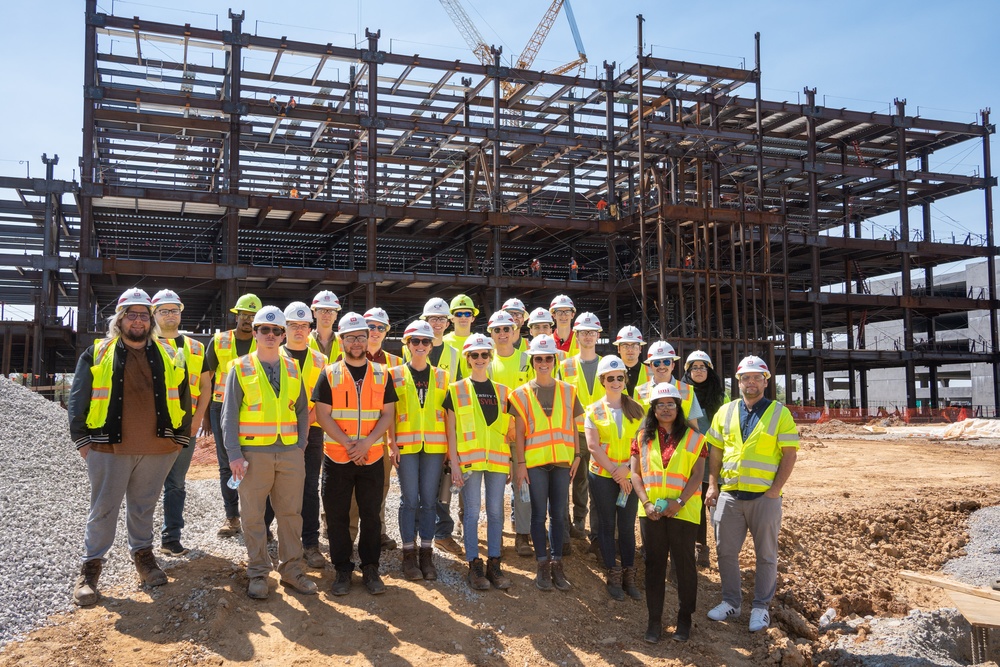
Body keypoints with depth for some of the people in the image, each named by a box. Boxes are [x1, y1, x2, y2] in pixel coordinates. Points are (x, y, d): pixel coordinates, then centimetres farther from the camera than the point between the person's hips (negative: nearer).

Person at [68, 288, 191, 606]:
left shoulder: (168, 356, 8)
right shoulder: (96, 354, 3)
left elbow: (182, 399, 11)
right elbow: (78, 399, 3)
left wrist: (181, 438, 8)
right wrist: (82, 439, -2)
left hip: (158, 449, 2)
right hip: (109, 448, -2)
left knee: (144, 507, 15)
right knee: (103, 509, 5)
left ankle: (143, 554, 31)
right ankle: (91, 568, 16)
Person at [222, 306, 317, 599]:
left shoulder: (292, 368, 11)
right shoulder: (241, 368, 2)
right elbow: (229, 414, -1)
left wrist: (301, 445, 3)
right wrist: (234, 453, -9)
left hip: (290, 453, 3)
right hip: (254, 452, -3)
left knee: (291, 513, 8)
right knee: (253, 515, 5)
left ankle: (291, 569, 19)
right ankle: (258, 573, 17)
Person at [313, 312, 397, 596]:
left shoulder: (381, 374, 5)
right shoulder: (329, 374, 0)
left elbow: (388, 414, 2)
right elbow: (323, 416, -5)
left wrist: (367, 442, -13)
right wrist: (348, 445, -14)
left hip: (372, 458, 1)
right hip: (337, 458, -1)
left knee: (371, 515, 7)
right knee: (337, 516, 5)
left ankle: (370, 568, 20)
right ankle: (342, 570, 18)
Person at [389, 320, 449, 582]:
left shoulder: (441, 376, 10)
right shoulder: (396, 374, 5)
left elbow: (447, 412, 10)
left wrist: (449, 445, 3)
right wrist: (392, 444, -6)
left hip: (434, 445, 2)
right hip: (406, 445, -2)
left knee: (428, 500, 4)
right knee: (410, 500, -1)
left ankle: (426, 554, 12)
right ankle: (409, 554, 9)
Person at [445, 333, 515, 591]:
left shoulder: (502, 391, 12)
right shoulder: (457, 390, 4)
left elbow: (509, 429, 14)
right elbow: (451, 429, 1)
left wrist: (512, 462, 5)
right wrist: (454, 462, -6)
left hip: (497, 460, 3)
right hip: (469, 459, -3)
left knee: (496, 512, 5)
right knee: (472, 512, 0)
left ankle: (494, 563, 13)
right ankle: (474, 565, 9)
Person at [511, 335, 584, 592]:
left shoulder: (568, 391, 8)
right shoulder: (522, 393, 3)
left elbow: (572, 426, 11)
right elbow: (519, 432, 1)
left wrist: (576, 455, 4)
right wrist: (520, 463, -5)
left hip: (562, 460, 2)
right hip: (535, 461, -2)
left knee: (559, 513, 5)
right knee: (539, 513, 2)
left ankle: (557, 564, 15)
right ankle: (543, 566, 12)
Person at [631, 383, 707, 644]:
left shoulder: (692, 438, 1)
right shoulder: (643, 437, 8)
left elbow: (697, 475, -4)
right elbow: (635, 473, 5)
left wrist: (679, 502, -15)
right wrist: (646, 503, -8)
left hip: (683, 511, -2)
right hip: (651, 511, 2)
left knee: (684, 563, 5)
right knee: (654, 563, 8)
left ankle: (684, 618, 19)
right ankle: (654, 619, 16)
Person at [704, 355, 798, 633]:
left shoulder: (779, 413, -2)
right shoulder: (725, 412, 8)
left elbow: (789, 454, -5)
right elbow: (715, 451, 11)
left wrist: (775, 489, -12)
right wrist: (713, 485, 3)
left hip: (765, 496, -3)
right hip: (729, 495, 3)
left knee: (766, 555, 8)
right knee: (725, 552, 9)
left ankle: (761, 607, 22)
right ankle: (730, 602, 24)